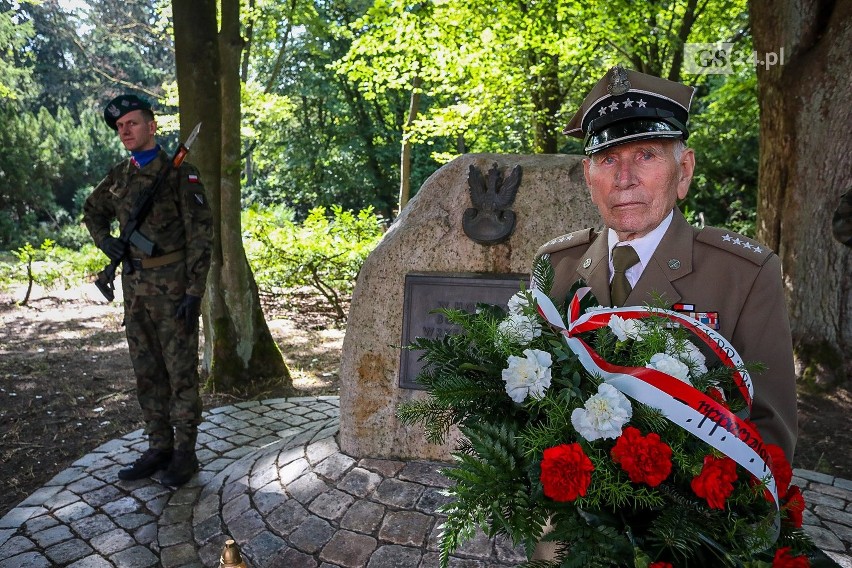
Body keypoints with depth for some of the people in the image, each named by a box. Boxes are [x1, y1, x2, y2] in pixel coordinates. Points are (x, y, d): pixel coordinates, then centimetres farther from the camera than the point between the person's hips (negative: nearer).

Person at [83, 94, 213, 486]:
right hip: (135, 287, 7)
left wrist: (194, 291, -16)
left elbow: (201, 235, -11)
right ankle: (159, 448, 24)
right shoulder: (118, 176, 11)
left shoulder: (179, 174, -7)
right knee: (146, 373, 12)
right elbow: (92, 212, 28)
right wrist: (105, 241, 6)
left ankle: (184, 454, 12)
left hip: (173, 287, -6)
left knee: (181, 372, 1)